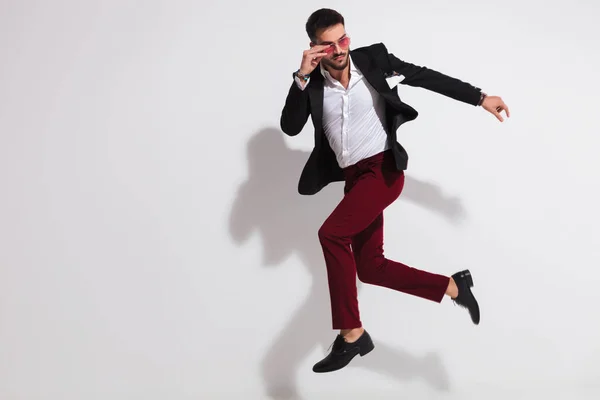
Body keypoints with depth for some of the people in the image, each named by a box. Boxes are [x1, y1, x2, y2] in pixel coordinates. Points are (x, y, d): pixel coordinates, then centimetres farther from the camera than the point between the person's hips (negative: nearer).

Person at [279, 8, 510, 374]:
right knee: (370, 268, 4)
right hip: (354, 177, 5)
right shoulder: (313, 83, 1)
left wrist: (479, 98, 5)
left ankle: (351, 333, -15)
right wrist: (301, 78, -18)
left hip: (383, 169, -5)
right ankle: (452, 285, 17)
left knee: (331, 234, -24)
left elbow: (428, 77, 3)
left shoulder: (374, 59, -5)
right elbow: (290, 127, -9)